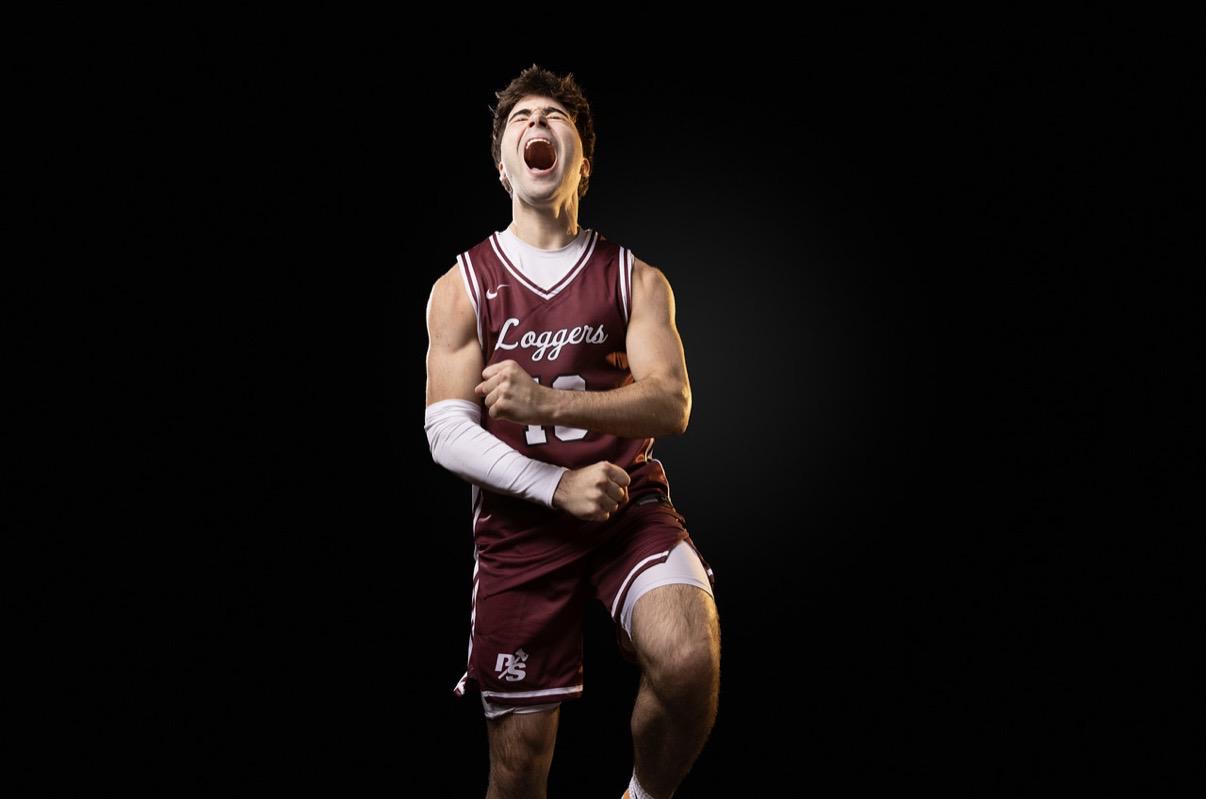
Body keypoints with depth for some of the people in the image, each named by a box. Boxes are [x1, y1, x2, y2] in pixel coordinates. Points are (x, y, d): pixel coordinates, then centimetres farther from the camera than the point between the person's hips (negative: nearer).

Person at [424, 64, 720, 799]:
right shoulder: (461, 287, 3)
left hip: (630, 504, 0)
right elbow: (447, 435, -3)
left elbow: (671, 405, -10)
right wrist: (556, 484, -19)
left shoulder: (636, 279, 4)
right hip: (520, 524, 0)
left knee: (689, 662, -29)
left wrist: (548, 401, -26)